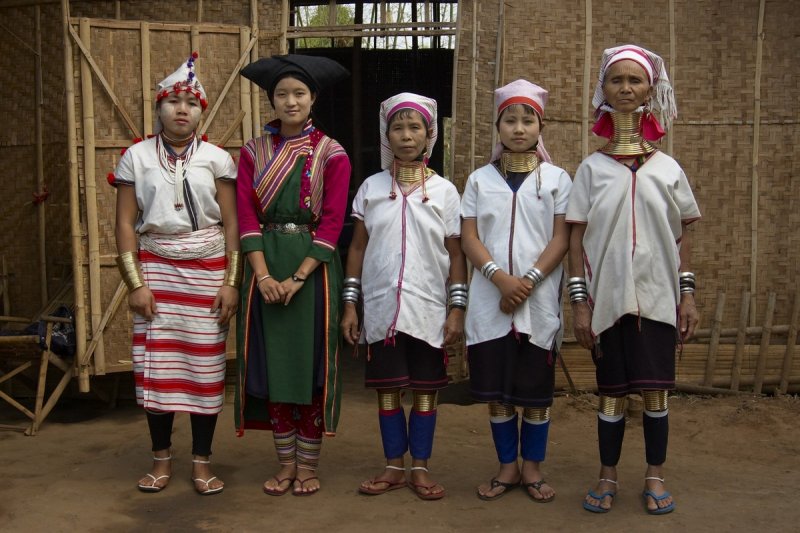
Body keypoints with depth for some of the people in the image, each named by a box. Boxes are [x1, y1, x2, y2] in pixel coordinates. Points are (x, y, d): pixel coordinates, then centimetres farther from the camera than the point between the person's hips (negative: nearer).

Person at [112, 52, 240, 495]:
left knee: (206, 365, 1)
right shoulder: (137, 157, 5)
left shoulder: (216, 159, 4)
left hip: (207, 271, 0)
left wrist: (231, 282, -5)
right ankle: (161, 459, 17)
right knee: (155, 363, 1)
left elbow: (232, 224, 2)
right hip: (155, 269, 1)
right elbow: (125, 224, 2)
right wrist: (134, 283, -5)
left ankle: (202, 462, 14)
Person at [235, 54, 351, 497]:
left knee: (310, 361, 2)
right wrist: (263, 275, -13)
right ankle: (285, 464, 19)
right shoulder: (254, 152, 6)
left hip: (313, 267, -2)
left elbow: (332, 223, -8)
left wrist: (298, 277, -16)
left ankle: (308, 465, 16)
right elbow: (246, 216, -1)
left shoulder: (331, 154, -1)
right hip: (266, 266, 3)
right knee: (273, 362, 6)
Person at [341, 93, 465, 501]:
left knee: (425, 390, 6)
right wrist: (349, 303, 2)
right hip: (381, 306, 1)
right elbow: (357, 248, 7)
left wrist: (457, 308, -5)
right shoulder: (371, 187, 5)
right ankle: (394, 466, 20)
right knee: (387, 388, 7)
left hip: (428, 308, -1)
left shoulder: (444, 190, 1)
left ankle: (420, 468, 19)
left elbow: (455, 254, 2)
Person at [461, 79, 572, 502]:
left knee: (536, 389, 5)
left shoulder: (556, 178, 6)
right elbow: (469, 237, 1)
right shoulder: (480, 179, 9)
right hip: (489, 300, 1)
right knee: (494, 388, 5)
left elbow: (562, 238, -2)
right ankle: (507, 466, 19)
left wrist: (529, 281, -15)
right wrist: (500, 277, -15)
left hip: (539, 300, -1)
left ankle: (532, 467, 19)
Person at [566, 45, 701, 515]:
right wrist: (579, 301, -5)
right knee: (613, 391, 6)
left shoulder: (667, 168, 5)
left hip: (657, 295, 1)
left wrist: (688, 293, 2)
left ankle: (656, 477, 18)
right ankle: (608, 476, 21)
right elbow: (577, 238, 0)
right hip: (609, 295, -1)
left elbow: (681, 236, 8)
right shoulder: (592, 168, 2)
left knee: (656, 389, 3)